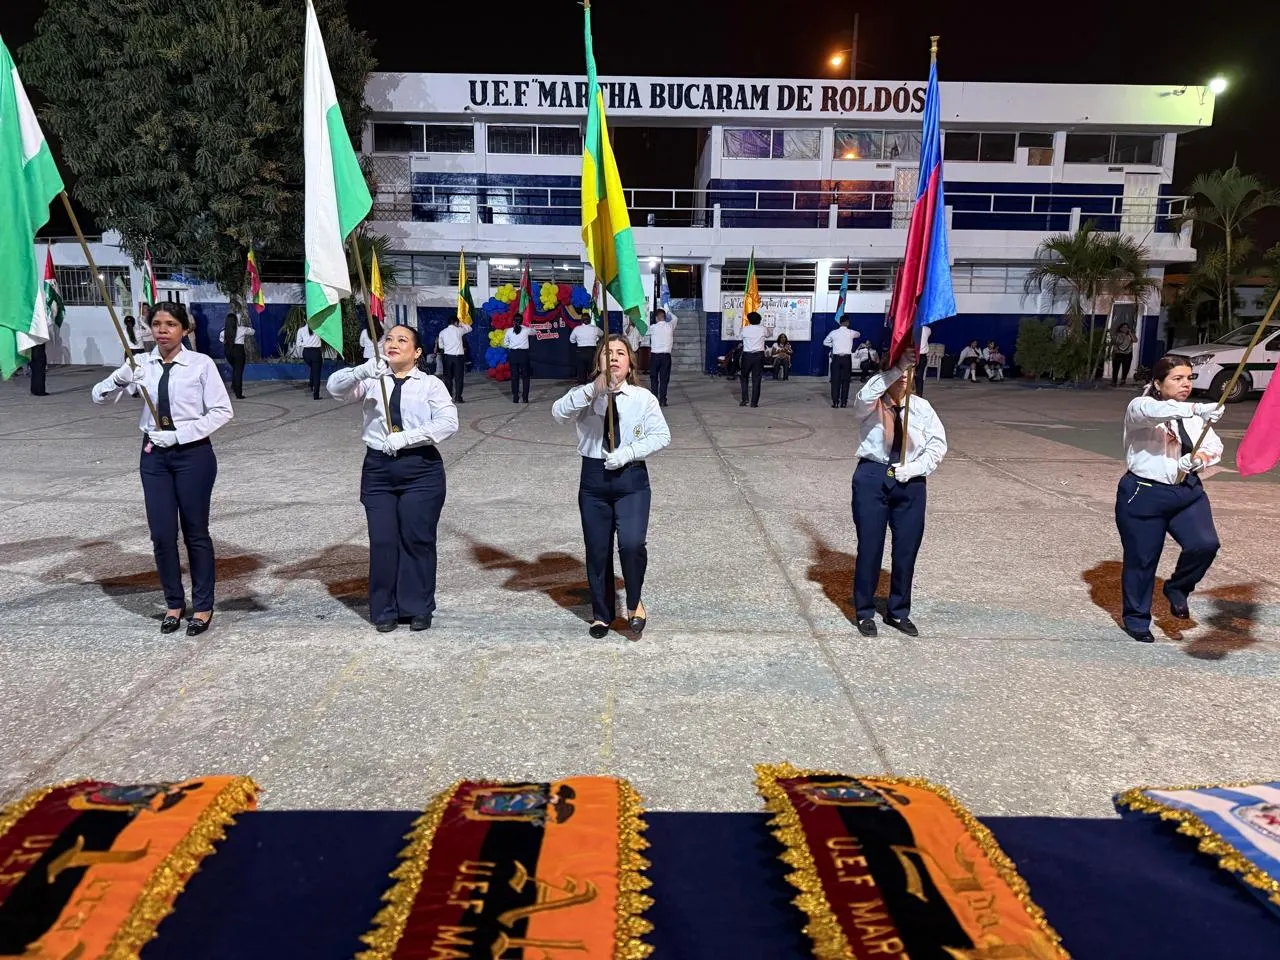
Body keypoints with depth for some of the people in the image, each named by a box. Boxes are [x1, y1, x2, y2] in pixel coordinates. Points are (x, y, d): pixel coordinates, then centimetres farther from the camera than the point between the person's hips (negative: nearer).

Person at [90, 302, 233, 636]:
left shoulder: (201, 364, -8)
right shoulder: (141, 364, 4)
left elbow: (222, 411, -10)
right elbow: (98, 396, 4)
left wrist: (179, 433, -17)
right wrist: (121, 380, -17)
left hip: (193, 454, -4)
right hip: (154, 453, 4)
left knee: (195, 531, 6)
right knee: (161, 534, 6)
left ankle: (203, 606, 19)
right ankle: (174, 603, 24)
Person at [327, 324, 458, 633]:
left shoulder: (431, 384, 3)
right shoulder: (372, 380, 9)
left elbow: (448, 422, -10)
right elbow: (335, 387, -7)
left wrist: (405, 437, -19)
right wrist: (362, 371, -27)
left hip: (421, 470, -2)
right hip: (378, 468, 2)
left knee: (417, 540, 2)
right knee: (382, 541, 3)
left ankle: (418, 609, 16)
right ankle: (384, 610, 16)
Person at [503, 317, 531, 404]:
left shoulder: (509, 331, -1)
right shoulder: (526, 330, -3)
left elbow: (505, 344, 4)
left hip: (513, 354, 1)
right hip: (524, 353, -1)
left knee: (514, 376, 8)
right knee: (525, 376, 9)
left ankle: (515, 398, 9)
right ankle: (525, 398, 6)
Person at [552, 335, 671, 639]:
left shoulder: (643, 398, -2)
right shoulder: (586, 396, -1)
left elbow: (661, 435, -4)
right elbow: (558, 413, -19)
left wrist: (628, 453, -16)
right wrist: (593, 389, -31)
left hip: (631, 478, -1)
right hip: (593, 478, 2)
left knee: (631, 543, -20)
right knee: (597, 551, 11)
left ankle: (634, 601, 8)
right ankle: (602, 613, 31)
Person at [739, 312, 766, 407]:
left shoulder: (745, 329, -4)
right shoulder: (762, 329, 0)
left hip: (747, 355, -1)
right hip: (759, 355, 1)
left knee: (744, 377, 15)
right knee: (756, 379, 3)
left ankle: (744, 399, 5)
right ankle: (754, 402, 2)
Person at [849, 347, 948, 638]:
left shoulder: (921, 407, 6)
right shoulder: (871, 405, -3)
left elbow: (938, 444, 3)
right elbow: (865, 396, -28)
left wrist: (913, 469, -10)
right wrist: (896, 368, -34)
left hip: (910, 483, 3)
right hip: (873, 477, -3)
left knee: (907, 548, 10)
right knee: (870, 546, 4)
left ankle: (898, 612, 28)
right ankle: (865, 612, 20)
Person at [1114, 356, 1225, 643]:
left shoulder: (1193, 416, 13)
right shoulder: (1140, 407, -9)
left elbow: (1214, 445, 10)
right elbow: (1155, 411, -32)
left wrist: (1199, 458, -13)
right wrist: (1196, 409, -47)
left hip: (1188, 492, 5)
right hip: (1144, 495, -5)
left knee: (1205, 544, -16)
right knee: (1142, 559, 5)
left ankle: (1177, 588, 15)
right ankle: (1136, 619, 25)